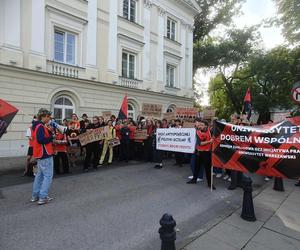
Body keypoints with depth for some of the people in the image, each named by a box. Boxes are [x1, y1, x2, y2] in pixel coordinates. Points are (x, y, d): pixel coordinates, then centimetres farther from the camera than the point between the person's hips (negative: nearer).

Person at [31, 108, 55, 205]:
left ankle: (35, 196, 26)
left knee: (40, 174, 18)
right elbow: (41, 140, -29)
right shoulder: (40, 126, -18)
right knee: (48, 175, -3)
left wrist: (49, 132, 0)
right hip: (45, 154, -10)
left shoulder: (37, 125, 13)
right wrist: (51, 137, -15)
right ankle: (43, 197, 1)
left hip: (41, 153, 10)